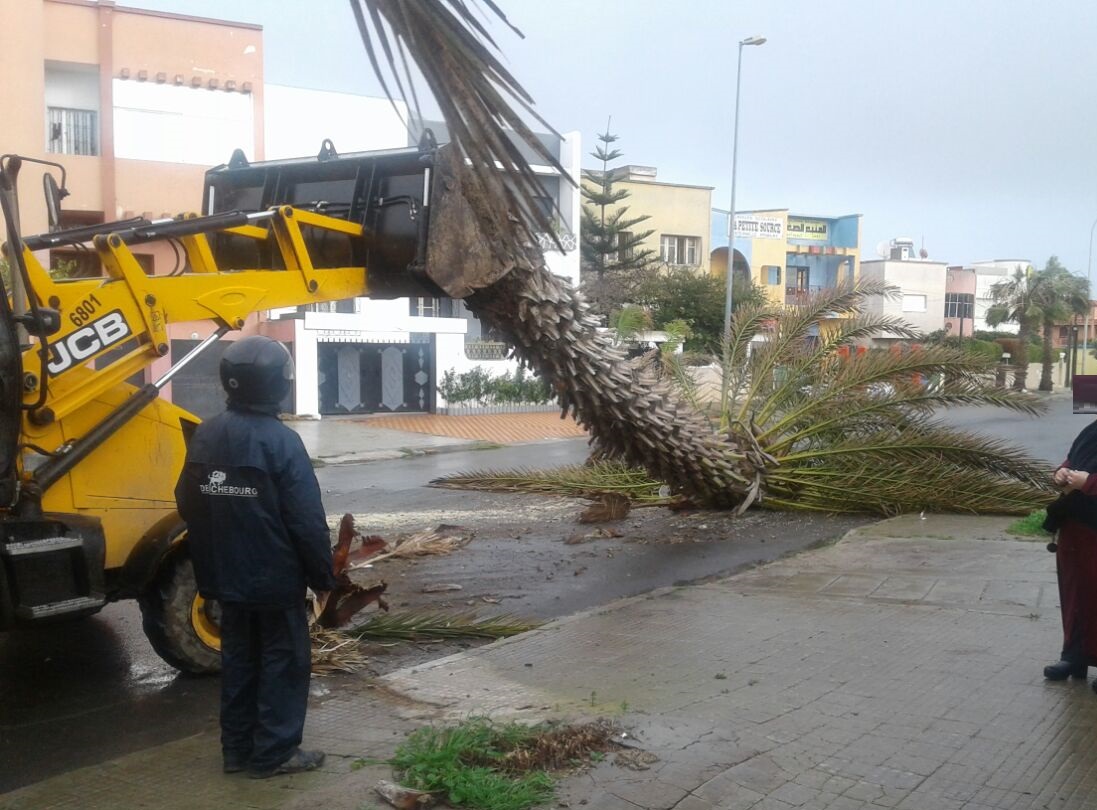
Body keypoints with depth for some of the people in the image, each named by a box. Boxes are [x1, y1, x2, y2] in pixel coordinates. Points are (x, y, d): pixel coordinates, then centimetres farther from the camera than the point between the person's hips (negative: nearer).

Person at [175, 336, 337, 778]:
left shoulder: (205, 436, 2)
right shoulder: (280, 441, -19)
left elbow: (188, 505, 9)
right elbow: (307, 520, -18)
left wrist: (210, 566, 19)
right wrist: (323, 575, -7)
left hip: (227, 576, 7)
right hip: (276, 577, -6)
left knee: (238, 659, 17)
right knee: (283, 662, 6)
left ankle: (237, 749, 25)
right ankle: (274, 753, 12)